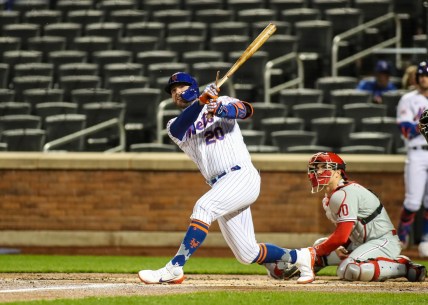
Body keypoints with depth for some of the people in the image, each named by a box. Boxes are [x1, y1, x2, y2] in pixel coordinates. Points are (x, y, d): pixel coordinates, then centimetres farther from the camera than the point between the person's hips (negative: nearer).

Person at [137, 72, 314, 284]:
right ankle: (300, 257, 25)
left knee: (203, 207, -30)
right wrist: (200, 102, -24)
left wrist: (220, 109, -34)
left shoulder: (221, 103, 10)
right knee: (247, 255, 4)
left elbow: (245, 110, -12)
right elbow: (177, 129, -8)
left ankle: (173, 269, -34)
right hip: (219, 186, 6)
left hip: (243, 176, -6)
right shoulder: (175, 125, 18)